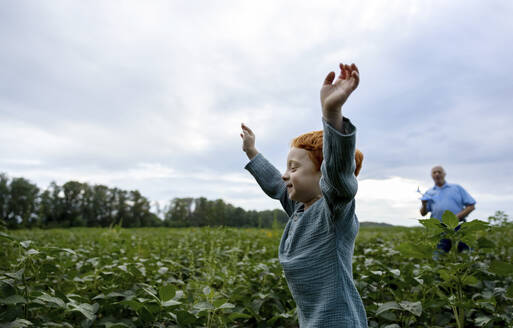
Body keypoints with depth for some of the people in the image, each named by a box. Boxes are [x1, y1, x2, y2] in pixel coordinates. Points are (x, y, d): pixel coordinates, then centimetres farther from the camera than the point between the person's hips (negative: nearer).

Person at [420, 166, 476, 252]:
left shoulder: (457, 188, 14)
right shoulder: (429, 193, 16)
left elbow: (471, 206, 9)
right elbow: (423, 213, 10)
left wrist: (458, 216, -7)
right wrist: (424, 205, -13)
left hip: (458, 226, -1)